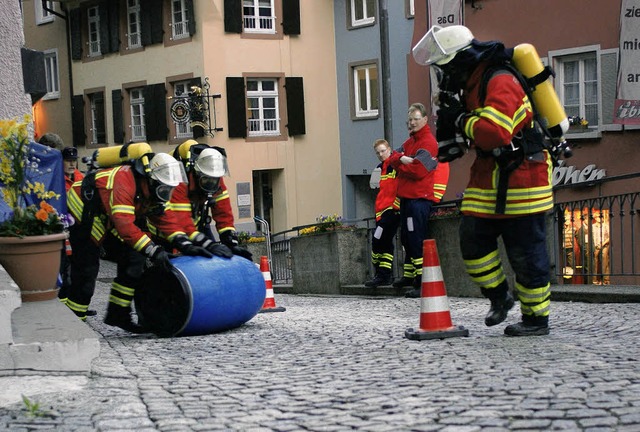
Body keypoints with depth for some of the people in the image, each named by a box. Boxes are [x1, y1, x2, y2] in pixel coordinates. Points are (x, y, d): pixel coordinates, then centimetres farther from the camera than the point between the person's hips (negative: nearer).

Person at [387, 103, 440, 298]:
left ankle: (422, 283, -11)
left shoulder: (428, 143, -10)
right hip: (406, 197, 9)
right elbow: (392, 158, 9)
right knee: (407, 238, 17)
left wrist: (400, 164, -2)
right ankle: (409, 276, 30)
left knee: (417, 240, -12)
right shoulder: (410, 141, 19)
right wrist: (402, 159, -13)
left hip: (419, 199, -9)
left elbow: (418, 170, -19)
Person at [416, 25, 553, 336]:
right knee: (473, 242, 5)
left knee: (526, 254, -1)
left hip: (520, 180, -9)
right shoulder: (471, 85, 11)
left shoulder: (501, 82, -19)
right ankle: (499, 297, 23)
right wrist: (448, 114, 1)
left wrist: (462, 119, -17)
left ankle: (537, 318, 11)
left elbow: (493, 133, -33)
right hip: (488, 182, 9)